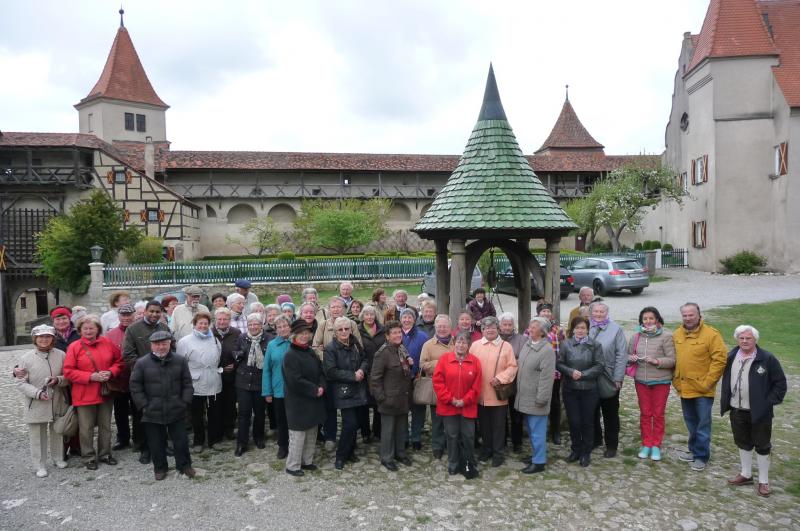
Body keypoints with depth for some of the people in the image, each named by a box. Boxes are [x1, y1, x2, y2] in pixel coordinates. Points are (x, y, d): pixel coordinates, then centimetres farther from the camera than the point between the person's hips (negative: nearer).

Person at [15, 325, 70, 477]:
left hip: (58, 404, 2)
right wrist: (37, 393, -19)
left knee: (58, 432, 16)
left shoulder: (61, 355, -2)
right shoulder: (26, 358, -6)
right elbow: (21, 383, -6)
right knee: (38, 436, 6)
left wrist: (58, 380, -17)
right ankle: (40, 466, 20)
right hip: (36, 406, -2)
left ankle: (58, 458, 35)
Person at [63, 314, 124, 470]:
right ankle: (89, 457, 20)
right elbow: (68, 371, -10)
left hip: (105, 393, 3)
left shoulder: (107, 343, 2)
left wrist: (111, 372, -10)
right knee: (86, 428, 5)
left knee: (105, 426, 14)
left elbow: (119, 361, 10)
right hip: (84, 395, -3)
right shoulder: (74, 347, -7)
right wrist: (91, 377, -19)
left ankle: (105, 454, 28)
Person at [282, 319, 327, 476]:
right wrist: (315, 390, -16)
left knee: (312, 433, 15)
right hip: (298, 403, -8)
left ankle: (307, 461, 29)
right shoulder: (290, 355, -16)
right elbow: (296, 381, -21)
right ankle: (292, 466, 13)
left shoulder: (311, 352, 9)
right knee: (298, 434, 0)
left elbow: (321, 371, 11)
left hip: (313, 401, 8)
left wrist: (321, 387, -8)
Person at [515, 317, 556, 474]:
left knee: (537, 431, 2)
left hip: (536, 399, -8)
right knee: (531, 429, 20)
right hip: (525, 398, 8)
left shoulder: (547, 350, -19)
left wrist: (541, 398, -20)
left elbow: (546, 377, -21)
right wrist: (519, 392, 15)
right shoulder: (527, 345, 7)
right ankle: (536, 453, 34)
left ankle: (539, 462, 12)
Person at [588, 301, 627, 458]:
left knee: (610, 414, 8)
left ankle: (611, 445, 20)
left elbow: (622, 355, -8)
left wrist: (618, 378, -12)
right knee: (592, 411, 16)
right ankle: (595, 439, 33)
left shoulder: (616, 329, -6)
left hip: (609, 379, -3)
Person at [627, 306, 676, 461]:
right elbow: (628, 355, 13)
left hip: (661, 381, -3)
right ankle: (646, 444, 24)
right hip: (641, 381, 4)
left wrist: (657, 361, -25)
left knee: (658, 414, 7)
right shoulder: (636, 336, 5)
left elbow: (672, 360, -11)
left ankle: (656, 445, 21)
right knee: (645, 413, 11)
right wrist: (631, 358, -8)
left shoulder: (666, 336, -9)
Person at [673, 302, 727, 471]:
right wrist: (675, 379, 8)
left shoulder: (711, 334, -11)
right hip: (684, 388, 6)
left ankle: (701, 456, 13)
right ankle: (694, 450, 32)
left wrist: (708, 382, -15)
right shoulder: (677, 335, 6)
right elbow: (673, 359, 15)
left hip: (702, 389, -5)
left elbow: (720, 359, -14)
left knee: (703, 424, 3)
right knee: (691, 423, 18)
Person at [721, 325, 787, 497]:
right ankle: (746, 474, 32)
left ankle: (763, 481, 19)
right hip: (737, 411, 5)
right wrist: (725, 402, 8)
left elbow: (780, 383, -8)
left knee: (762, 446, 7)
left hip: (759, 412, -5)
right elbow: (726, 380, 15)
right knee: (743, 443, 17)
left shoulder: (767, 359, -12)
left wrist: (770, 402, -13)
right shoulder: (731, 357, 3)